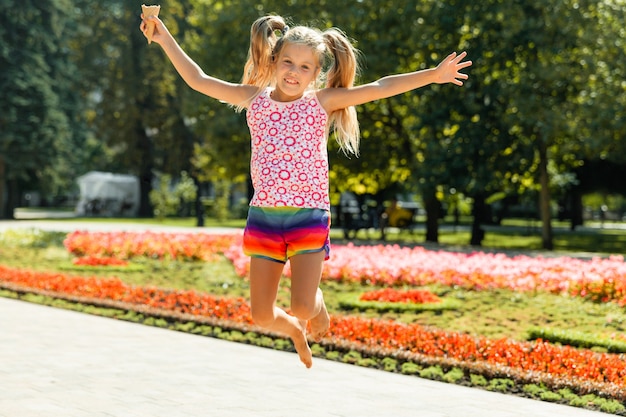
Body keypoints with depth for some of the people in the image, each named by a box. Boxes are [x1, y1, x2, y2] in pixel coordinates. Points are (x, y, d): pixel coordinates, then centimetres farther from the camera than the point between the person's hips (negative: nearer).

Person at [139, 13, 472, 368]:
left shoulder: (322, 102, 0)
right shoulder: (254, 98, 6)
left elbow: (378, 88, -8)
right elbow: (198, 80, 9)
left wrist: (432, 75, -16)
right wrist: (166, 40, 7)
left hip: (310, 215, -2)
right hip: (264, 215, 3)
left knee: (302, 306, -13)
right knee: (262, 315, 4)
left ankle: (319, 304, 26)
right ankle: (297, 332, 39)